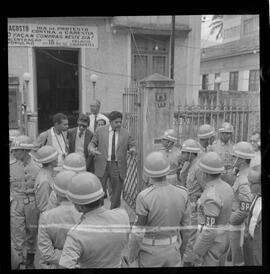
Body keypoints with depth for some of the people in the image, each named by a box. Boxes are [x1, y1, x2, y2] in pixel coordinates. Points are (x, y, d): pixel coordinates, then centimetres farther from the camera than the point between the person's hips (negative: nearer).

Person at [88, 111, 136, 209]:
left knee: (116, 193, 8)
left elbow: (132, 145, 10)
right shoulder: (100, 131, 5)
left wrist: (132, 150, -13)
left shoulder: (126, 133, 6)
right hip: (102, 165, -1)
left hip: (118, 166, 1)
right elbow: (92, 143, 9)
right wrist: (92, 149, -13)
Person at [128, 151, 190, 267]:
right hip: (172, 249, 3)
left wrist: (131, 254, -2)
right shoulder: (182, 194, -14)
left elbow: (138, 232, -19)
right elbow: (185, 226, -3)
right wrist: (183, 247, 14)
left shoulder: (144, 198, -27)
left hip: (150, 251, -3)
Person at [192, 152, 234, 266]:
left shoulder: (211, 197, -28)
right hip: (223, 238, 9)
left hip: (211, 242, -9)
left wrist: (197, 253, -17)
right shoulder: (226, 187, 0)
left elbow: (210, 230, -26)